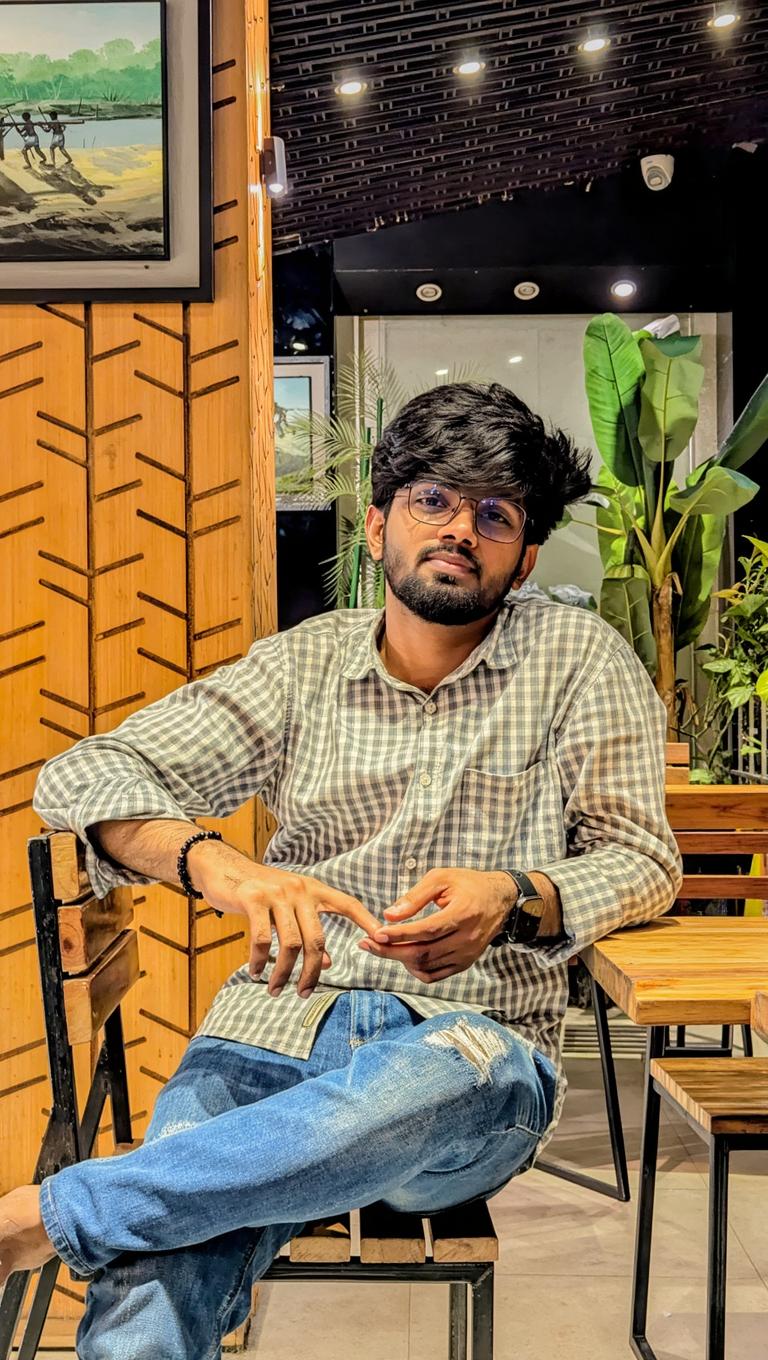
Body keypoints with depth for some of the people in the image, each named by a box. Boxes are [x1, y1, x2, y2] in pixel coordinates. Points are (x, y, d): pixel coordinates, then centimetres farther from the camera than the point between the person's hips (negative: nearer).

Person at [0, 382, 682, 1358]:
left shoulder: (580, 659, 5)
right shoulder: (301, 667, 8)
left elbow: (643, 858, 8)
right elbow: (81, 774, 1)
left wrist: (516, 901, -17)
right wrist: (217, 865, -22)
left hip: (477, 1047, 1)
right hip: (270, 1037, 0)